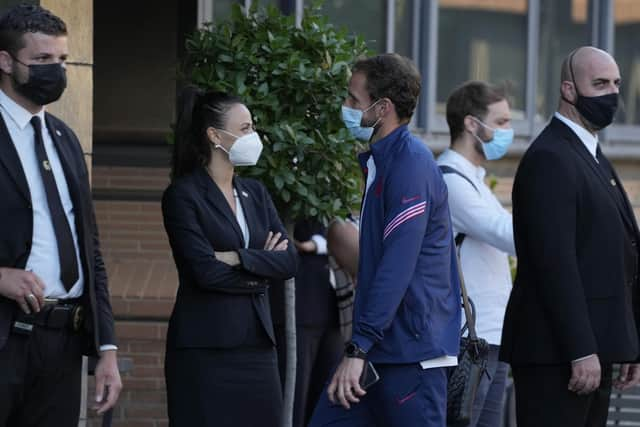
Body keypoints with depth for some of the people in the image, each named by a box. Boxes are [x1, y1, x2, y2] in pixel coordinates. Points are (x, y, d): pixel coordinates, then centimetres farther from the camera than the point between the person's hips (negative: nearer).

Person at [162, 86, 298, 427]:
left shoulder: (254, 193, 16)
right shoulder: (183, 195, -4)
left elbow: (289, 261, 5)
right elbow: (205, 271, -15)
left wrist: (238, 258, -10)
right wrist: (261, 265, -2)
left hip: (257, 344, 6)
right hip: (205, 348, -6)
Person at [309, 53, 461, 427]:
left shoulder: (411, 164, -15)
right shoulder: (380, 161, 15)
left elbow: (398, 266, -22)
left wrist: (359, 348, -24)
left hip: (412, 351, -10)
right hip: (379, 347, 10)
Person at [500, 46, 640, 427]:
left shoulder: (595, 159, 20)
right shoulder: (549, 159, -12)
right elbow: (555, 263, -19)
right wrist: (581, 352, -23)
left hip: (591, 350, 10)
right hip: (555, 352, -10)